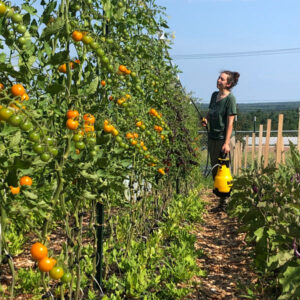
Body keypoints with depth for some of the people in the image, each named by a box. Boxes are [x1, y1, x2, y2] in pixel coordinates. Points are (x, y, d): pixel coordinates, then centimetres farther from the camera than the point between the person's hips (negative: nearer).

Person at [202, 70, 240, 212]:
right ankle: (221, 200, 27)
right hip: (212, 138, 8)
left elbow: (230, 122, -15)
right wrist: (205, 120, 0)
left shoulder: (230, 98, -12)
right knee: (215, 171, 14)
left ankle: (224, 204, 11)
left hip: (224, 139, -8)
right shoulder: (214, 95, 9)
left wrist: (226, 143, -19)